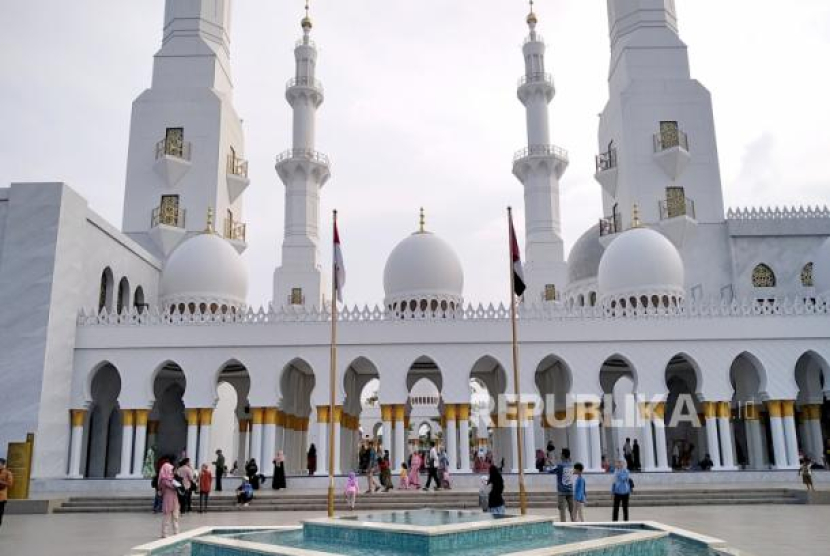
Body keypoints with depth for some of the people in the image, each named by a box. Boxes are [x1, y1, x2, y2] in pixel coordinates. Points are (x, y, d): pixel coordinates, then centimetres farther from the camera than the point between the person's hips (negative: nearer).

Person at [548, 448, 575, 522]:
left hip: (561, 491, -5)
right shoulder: (571, 465, 5)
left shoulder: (559, 465, -10)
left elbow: (549, 471, -3)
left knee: (562, 510, -4)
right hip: (570, 491, 5)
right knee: (571, 510, 10)